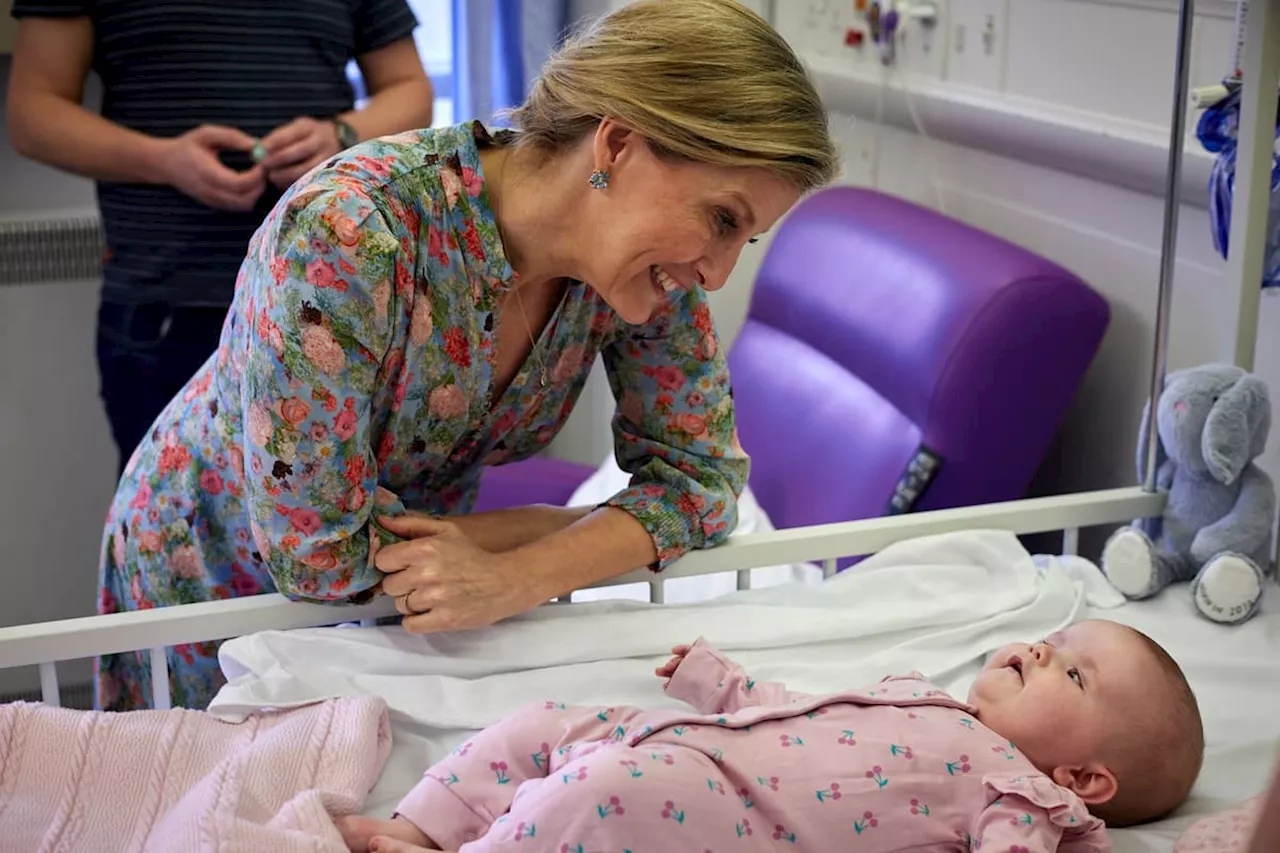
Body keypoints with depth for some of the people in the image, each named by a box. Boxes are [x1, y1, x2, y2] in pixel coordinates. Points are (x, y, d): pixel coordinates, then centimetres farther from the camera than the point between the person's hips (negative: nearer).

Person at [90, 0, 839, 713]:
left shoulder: (648, 267, -21)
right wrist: (595, 530, -25)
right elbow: (320, 550, -33)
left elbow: (700, 472, -14)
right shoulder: (345, 234, -38)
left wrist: (519, 577, -32)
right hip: (217, 578, -4)